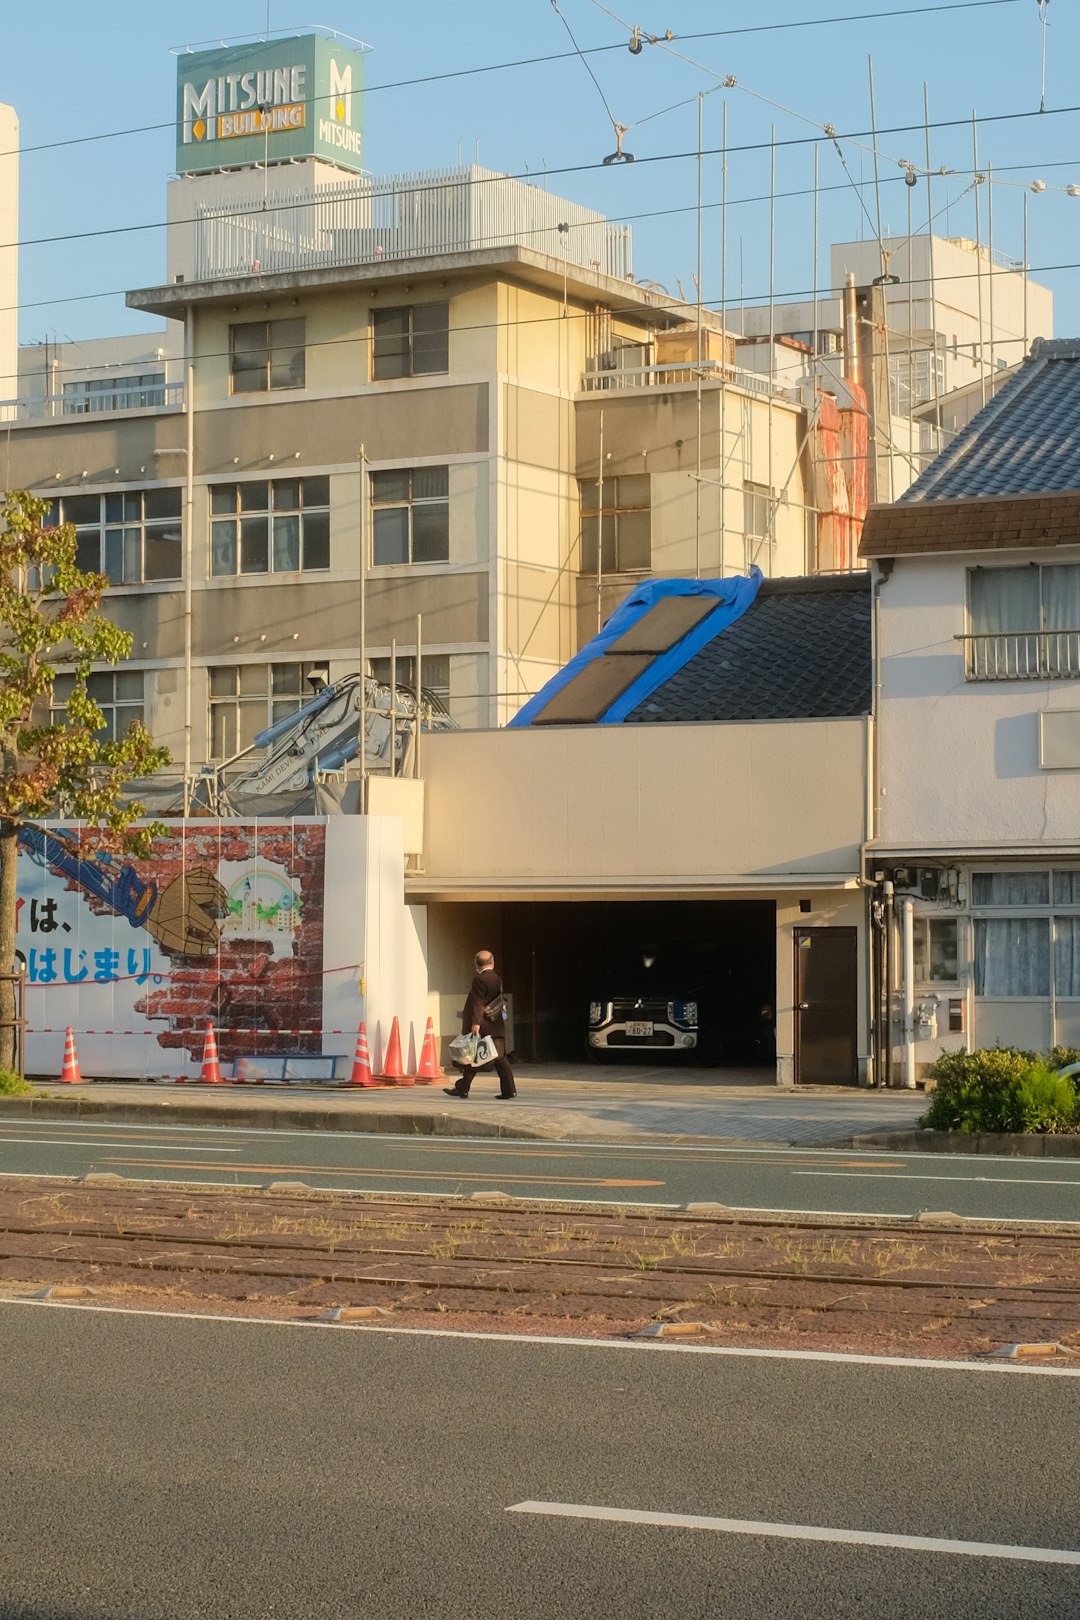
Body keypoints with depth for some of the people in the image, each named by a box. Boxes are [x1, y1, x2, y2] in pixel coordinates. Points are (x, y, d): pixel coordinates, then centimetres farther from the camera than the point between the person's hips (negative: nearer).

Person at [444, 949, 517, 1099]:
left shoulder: (479, 980, -12)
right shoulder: (497, 979, 11)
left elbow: (478, 1003, -19)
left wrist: (475, 1022, -23)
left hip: (482, 1027, -7)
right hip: (496, 1026, 7)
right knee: (499, 1058, 6)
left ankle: (462, 1089, 9)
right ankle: (509, 1089, 0)